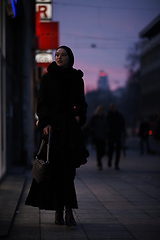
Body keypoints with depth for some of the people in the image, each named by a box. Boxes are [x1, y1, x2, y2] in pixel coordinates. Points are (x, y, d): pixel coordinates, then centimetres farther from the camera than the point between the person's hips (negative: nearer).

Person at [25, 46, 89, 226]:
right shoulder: (47, 78, 5)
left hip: (71, 127, 1)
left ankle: (68, 210, -4)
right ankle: (60, 211, 2)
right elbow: (42, 103, 0)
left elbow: (81, 103, 16)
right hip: (53, 126, -1)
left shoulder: (77, 79, 11)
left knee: (68, 169, -5)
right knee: (55, 168, -4)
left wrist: (79, 116, -5)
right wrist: (45, 123, -15)